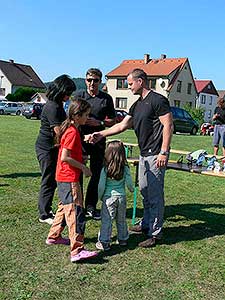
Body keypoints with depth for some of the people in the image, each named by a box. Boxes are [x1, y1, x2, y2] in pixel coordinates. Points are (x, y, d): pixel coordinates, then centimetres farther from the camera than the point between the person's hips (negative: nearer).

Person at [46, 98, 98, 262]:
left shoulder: (70, 129, 12)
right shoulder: (73, 132, -18)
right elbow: (65, 157, -23)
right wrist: (83, 167, -16)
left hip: (64, 177, 11)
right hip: (69, 178, -11)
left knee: (65, 207, 22)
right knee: (76, 212, -10)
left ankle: (54, 236, 35)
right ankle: (77, 250, -9)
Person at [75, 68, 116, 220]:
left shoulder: (106, 98, 5)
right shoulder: (79, 95, 3)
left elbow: (112, 120, 8)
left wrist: (99, 123, -9)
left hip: (98, 140, 2)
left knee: (97, 173, 6)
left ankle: (91, 207, 20)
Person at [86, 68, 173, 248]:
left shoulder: (157, 100, -10)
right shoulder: (137, 105, 17)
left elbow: (168, 126, -15)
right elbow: (122, 125, 17)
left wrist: (164, 152, -19)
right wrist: (100, 134, 10)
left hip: (156, 155, -9)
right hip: (144, 154, 9)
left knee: (155, 195, -4)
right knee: (145, 192, 16)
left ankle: (155, 233, 5)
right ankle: (147, 224, 31)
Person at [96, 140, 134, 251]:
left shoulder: (105, 169, -12)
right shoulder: (125, 168, -6)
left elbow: (101, 185, -10)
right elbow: (129, 183, -2)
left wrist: (100, 196, 6)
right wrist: (131, 189, 20)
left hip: (109, 197, -3)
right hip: (121, 196, 3)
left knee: (106, 220, 5)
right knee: (121, 219, 18)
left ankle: (104, 242, 8)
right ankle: (123, 239, 31)